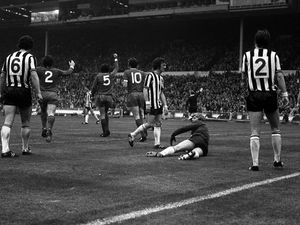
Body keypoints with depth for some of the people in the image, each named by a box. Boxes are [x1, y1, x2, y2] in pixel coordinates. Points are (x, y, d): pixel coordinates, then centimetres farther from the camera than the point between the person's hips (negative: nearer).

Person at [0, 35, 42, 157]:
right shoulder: (30, 57, 0)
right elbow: (33, 75, -14)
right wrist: (38, 93, -13)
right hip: (24, 91, -3)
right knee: (26, 123, 13)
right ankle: (25, 148, 22)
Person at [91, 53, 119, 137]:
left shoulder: (98, 76, 0)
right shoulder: (112, 75, 4)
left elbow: (94, 87, 3)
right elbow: (116, 68, 23)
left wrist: (92, 95, 18)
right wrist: (115, 58, 35)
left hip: (100, 96, -2)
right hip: (109, 97, 2)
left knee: (102, 114, -1)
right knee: (105, 113, 17)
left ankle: (105, 131, -4)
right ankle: (107, 130, 14)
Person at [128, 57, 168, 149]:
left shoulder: (161, 78, 18)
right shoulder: (150, 75, -7)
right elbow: (145, 89, -13)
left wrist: (165, 105, 16)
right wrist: (147, 103, -21)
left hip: (158, 104, 8)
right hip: (152, 104, -8)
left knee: (158, 124, 4)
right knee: (150, 123, -7)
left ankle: (157, 144, 5)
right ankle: (132, 135, 4)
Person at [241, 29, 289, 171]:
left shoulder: (247, 55, 1)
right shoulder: (273, 55, 1)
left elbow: (243, 76, 8)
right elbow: (279, 76, -4)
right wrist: (284, 94, -1)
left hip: (254, 95, 0)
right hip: (270, 95, 1)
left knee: (254, 132, 0)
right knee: (275, 129, 17)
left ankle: (255, 163, -7)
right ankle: (277, 160, 20)